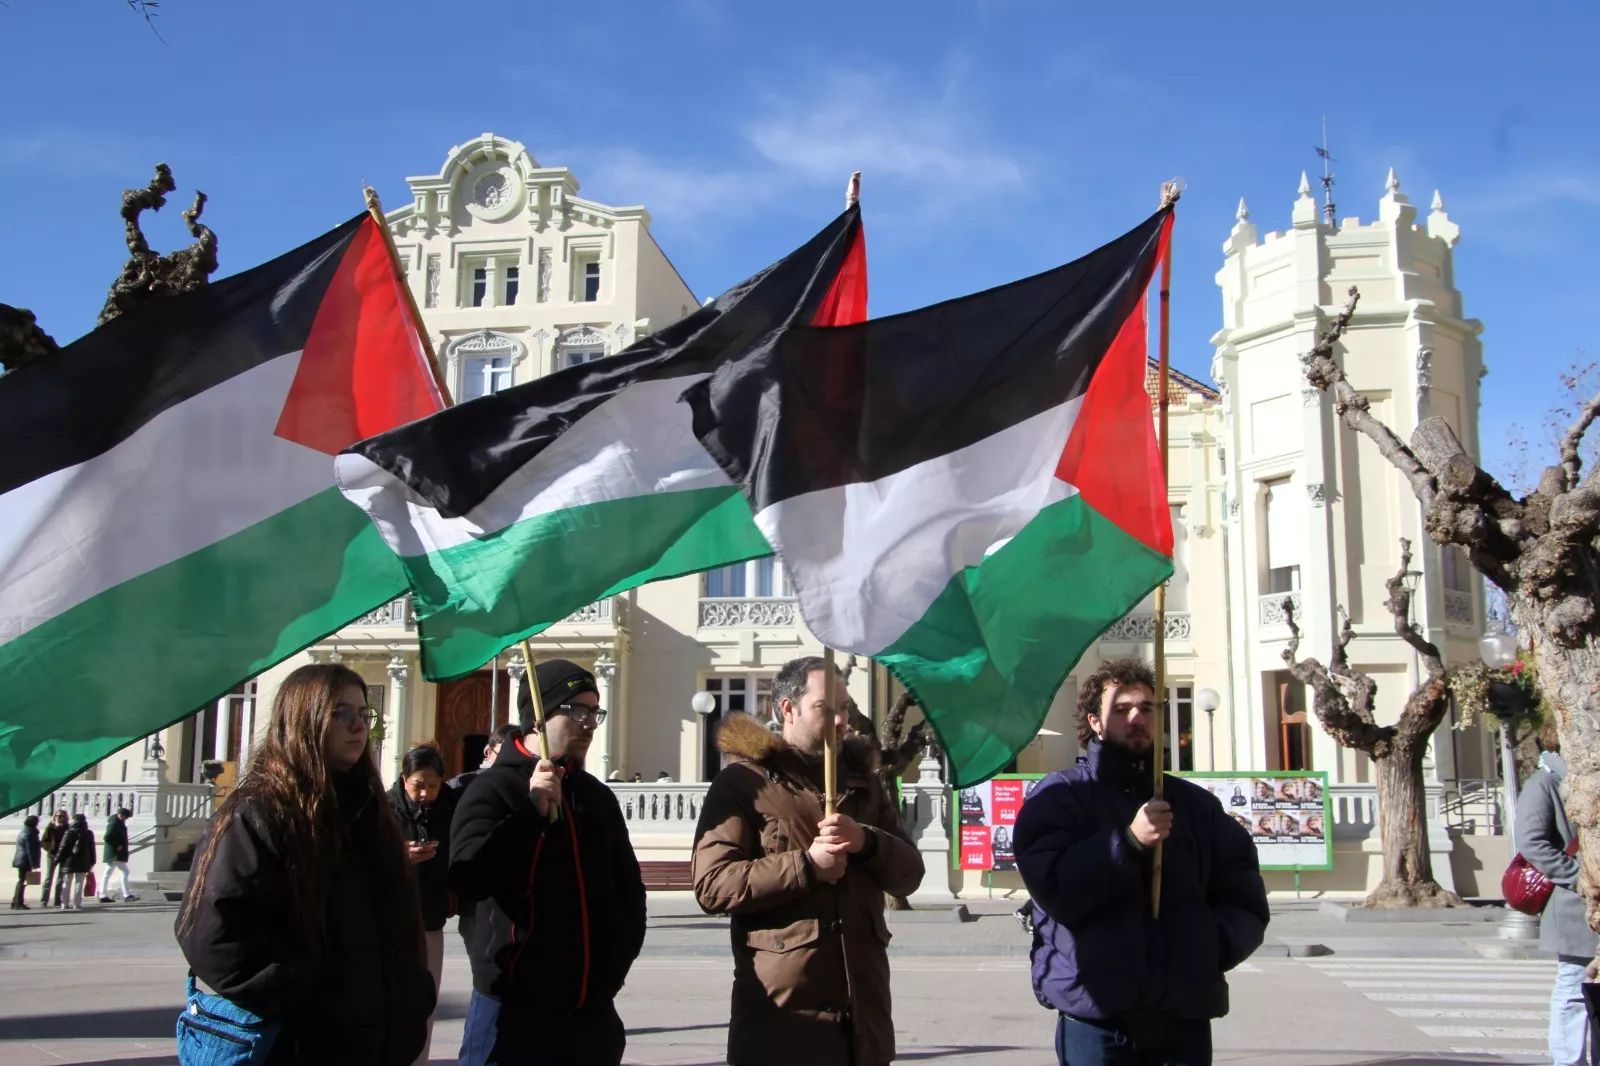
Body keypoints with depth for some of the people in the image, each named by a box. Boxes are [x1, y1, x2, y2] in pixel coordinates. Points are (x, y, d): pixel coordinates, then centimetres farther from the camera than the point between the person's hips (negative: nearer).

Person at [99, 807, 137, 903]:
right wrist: (117, 846, -21)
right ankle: (127, 895, -16)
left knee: (107, 874, 12)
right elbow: (107, 837, -24)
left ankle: (103, 896, 17)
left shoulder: (119, 822, 12)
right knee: (124, 872, -12)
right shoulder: (113, 824, -17)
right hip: (115, 854, -11)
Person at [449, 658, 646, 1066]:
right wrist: (532, 811, -24)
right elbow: (468, 878, -20)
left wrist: (615, 964, 11)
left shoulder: (598, 796, 13)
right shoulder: (494, 788, -5)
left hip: (591, 1011, 6)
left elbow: (629, 887, 21)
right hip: (514, 1009, -5)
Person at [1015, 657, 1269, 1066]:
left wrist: (1208, 947, -7)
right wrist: (1128, 841, -20)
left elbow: (1246, 904, 12)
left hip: (1185, 1018, 4)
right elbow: (1053, 890, -12)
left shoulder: (1196, 804, 15)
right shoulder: (1060, 796, 2)